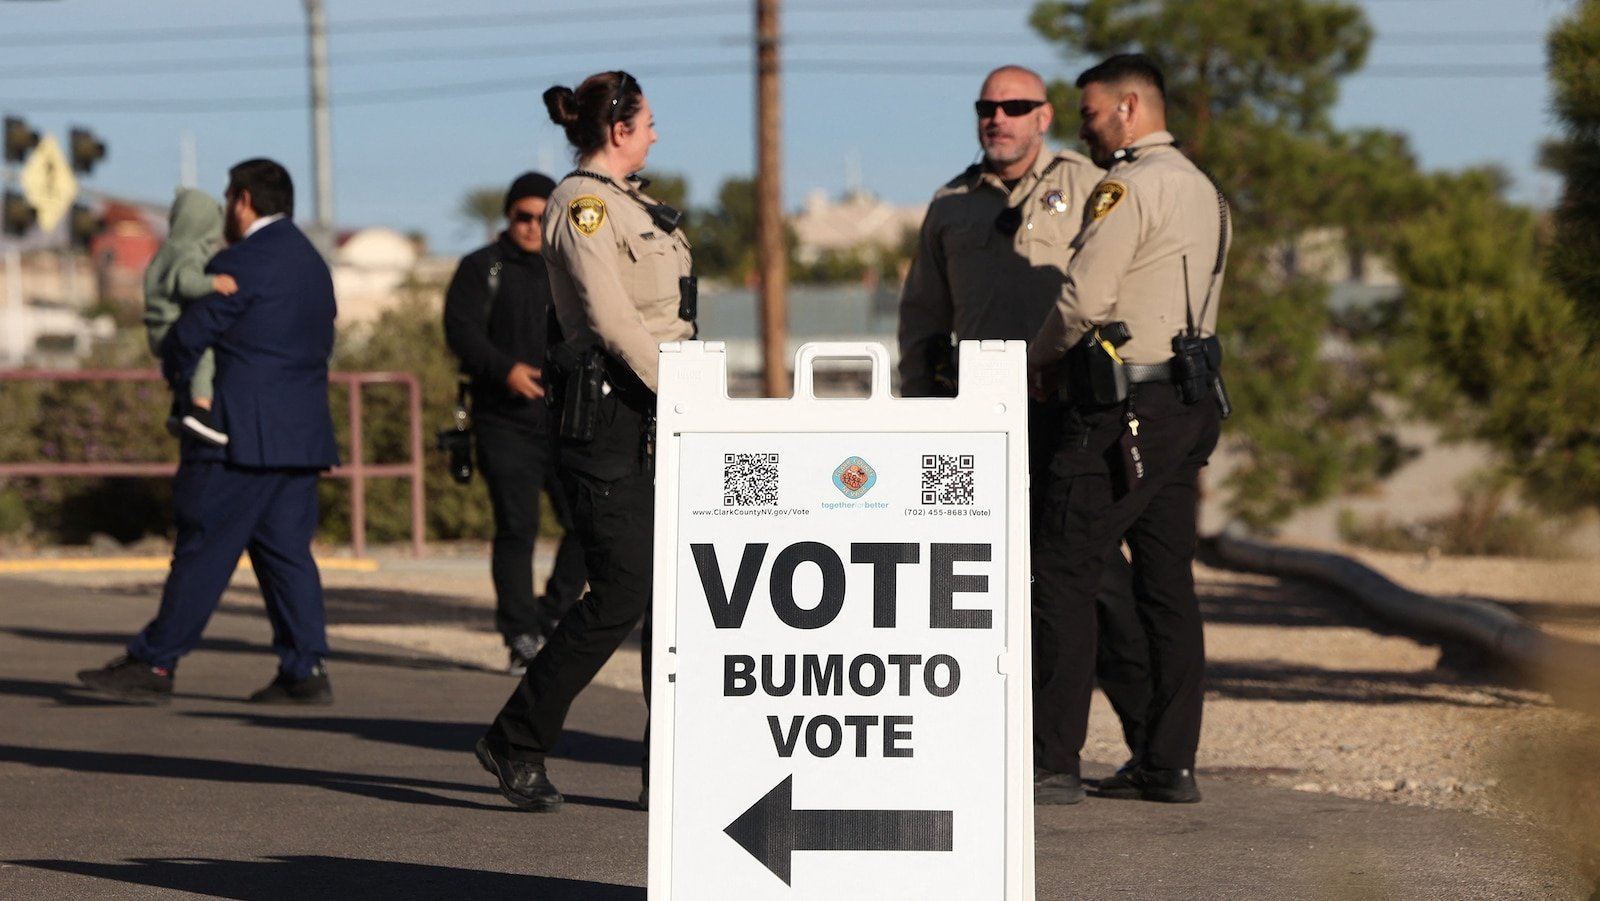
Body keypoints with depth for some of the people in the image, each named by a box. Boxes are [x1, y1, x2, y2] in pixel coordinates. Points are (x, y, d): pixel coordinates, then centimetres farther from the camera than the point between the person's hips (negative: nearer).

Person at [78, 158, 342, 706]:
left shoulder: (243, 262, -11)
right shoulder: (313, 264, 16)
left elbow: (190, 333, -13)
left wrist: (177, 373, 9)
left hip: (243, 434, -9)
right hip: (302, 432, 9)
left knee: (203, 551, -5)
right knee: (285, 550, 8)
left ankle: (154, 665, -1)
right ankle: (305, 671, 3)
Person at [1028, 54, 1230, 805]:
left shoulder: (1129, 186, -11)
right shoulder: (1203, 193, 18)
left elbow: (1083, 299, -16)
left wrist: (1037, 360, 2)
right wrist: (1070, 359, 14)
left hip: (1124, 411, -9)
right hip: (1187, 405, 9)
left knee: (1062, 574, -6)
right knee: (1167, 584, 9)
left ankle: (1053, 757, -8)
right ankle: (1170, 763, 9)